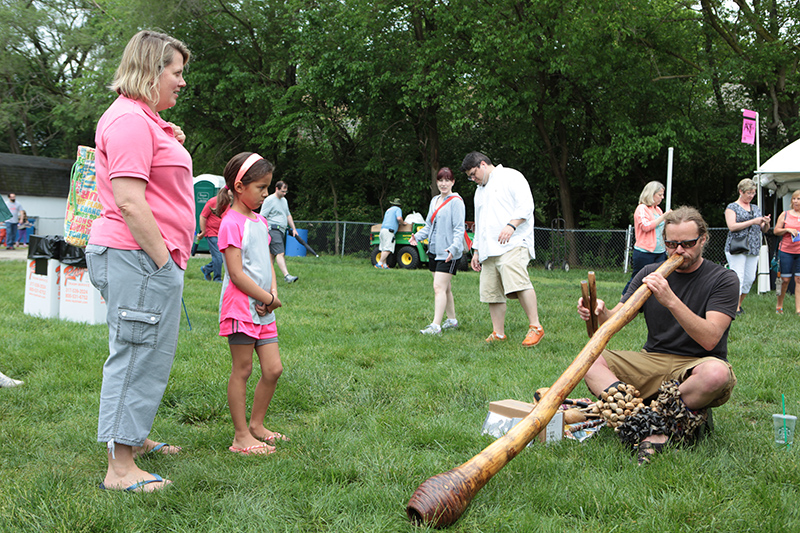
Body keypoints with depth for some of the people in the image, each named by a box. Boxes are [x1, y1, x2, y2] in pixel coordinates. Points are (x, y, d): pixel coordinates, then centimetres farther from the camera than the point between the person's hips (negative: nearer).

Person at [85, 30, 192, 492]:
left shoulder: (145, 120, 20)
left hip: (151, 256, 11)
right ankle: (120, 468, -1)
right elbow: (129, 202, -22)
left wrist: (172, 145, 18)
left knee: (148, 355, 20)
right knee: (137, 356, -7)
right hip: (137, 257, -11)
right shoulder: (130, 120, -15)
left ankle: (134, 437, 34)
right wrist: (163, 258, -20)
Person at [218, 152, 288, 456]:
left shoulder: (260, 221, 15)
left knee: (273, 369, 8)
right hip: (241, 306, -8)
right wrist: (269, 299, -12)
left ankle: (256, 424, 24)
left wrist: (273, 293, 0)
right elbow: (237, 274, -17)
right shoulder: (232, 223, -12)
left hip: (264, 309, 8)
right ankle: (241, 436, 8)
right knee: (242, 370, -1)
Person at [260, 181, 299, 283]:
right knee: (280, 253, -18)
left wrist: (294, 229, 24)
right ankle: (286, 275, -28)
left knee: (273, 254, 10)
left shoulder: (284, 200, 20)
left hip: (281, 231, 9)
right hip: (273, 230, -9)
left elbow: (288, 215, 29)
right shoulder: (269, 200, -6)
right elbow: (262, 217, -9)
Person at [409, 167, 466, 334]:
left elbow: (459, 228, -14)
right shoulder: (434, 200, 17)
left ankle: (436, 325, -18)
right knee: (445, 287, 15)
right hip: (434, 251, 8)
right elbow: (429, 225, 21)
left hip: (448, 253, -8)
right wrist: (418, 236, 2)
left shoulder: (456, 201, -8)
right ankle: (452, 320, 28)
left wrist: (454, 248, -27)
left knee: (439, 287, -15)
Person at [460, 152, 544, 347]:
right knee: (491, 292, 1)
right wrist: (476, 251, 28)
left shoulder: (510, 177, 5)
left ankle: (535, 327, -21)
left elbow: (526, 205, -7)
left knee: (518, 282, -24)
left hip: (512, 244, -8)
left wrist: (512, 225, -21)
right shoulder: (480, 191, 31)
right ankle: (498, 333, 6)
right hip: (489, 250, 8)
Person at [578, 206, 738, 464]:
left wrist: (671, 300, -29)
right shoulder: (650, 273, 8)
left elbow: (709, 339, -18)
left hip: (695, 366, -3)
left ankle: (648, 428, -28)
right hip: (652, 361, 4)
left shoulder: (723, 279, -4)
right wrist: (599, 312, -22)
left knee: (716, 373, -39)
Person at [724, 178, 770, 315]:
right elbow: (732, 226, -14)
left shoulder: (756, 208, 18)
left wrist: (766, 223, -4)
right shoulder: (732, 207, 1)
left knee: (750, 278, 3)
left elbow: (763, 230, 19)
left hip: (753, 249, 6)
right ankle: (736, 308, -7)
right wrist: (753, 222, -15)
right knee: (738, 277, -11)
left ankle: (739, 303, 17)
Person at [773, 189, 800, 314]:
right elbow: (776, 231, 6)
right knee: (785, 279, 1)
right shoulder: (785, 214, 7)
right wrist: (787, 230, -11)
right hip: (786, 251, 0)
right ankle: (779, 306, 15)